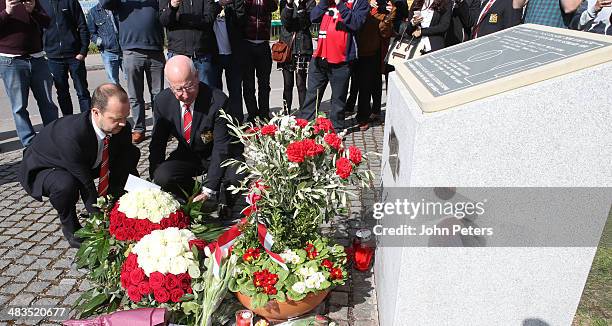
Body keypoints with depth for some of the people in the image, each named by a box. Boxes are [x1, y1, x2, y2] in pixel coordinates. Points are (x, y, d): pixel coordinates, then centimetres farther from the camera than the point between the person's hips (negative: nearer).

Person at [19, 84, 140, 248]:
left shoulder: (121, 127, -22)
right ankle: (70, 226, -7)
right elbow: (86, 185, -32)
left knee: (132, 154, -9)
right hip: (42, 168, -6)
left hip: (87, 163, 6)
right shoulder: (70, 135, -39)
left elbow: (125, 163, -11)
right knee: (65, 184, -39)